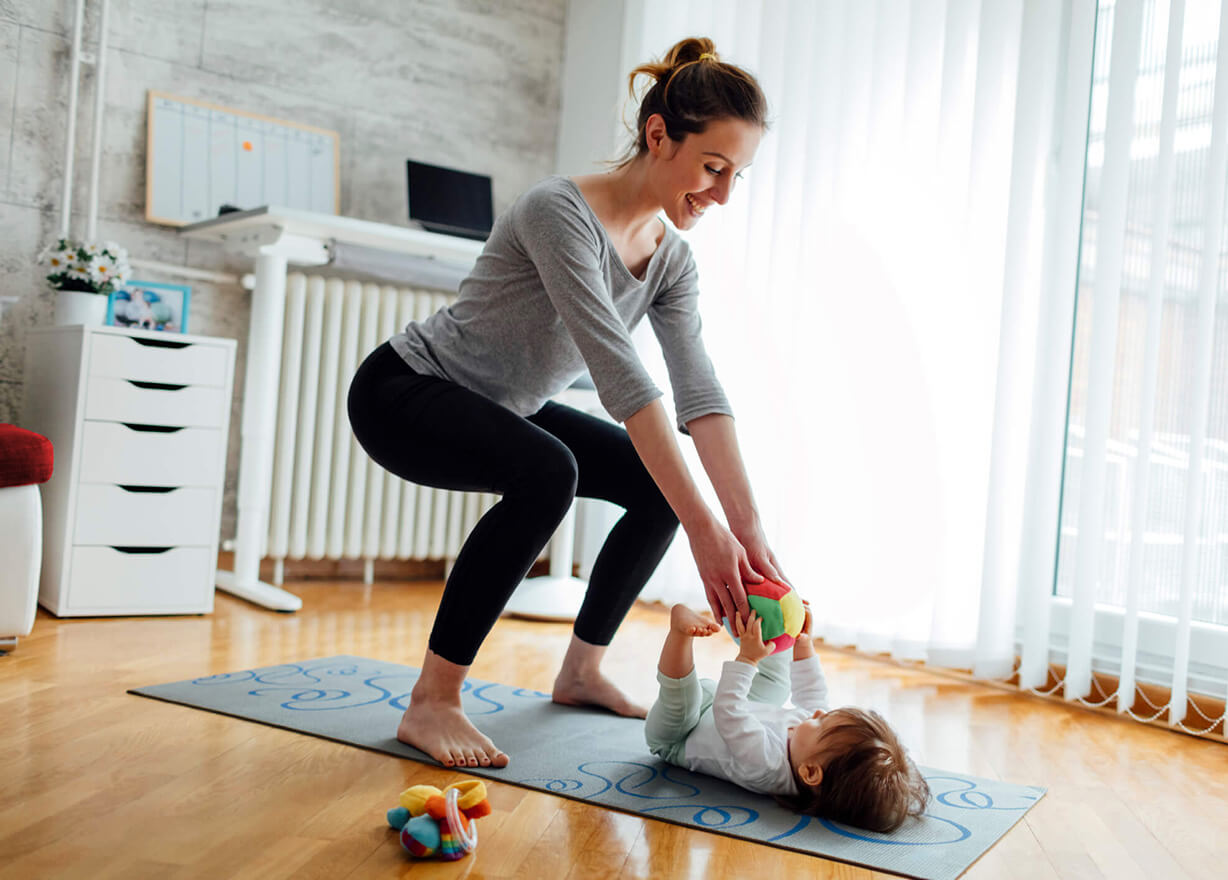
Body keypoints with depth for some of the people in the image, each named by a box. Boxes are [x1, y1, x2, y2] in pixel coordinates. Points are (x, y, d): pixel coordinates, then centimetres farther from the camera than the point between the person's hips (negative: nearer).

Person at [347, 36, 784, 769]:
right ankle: (432, 703, -23)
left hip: (503, 408, 8)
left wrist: (750, 530, -23)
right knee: (547, 471, -36)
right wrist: (702, 527, -40)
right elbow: (621, 374, -37)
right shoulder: (562, 212, -29)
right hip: (402, 393, -8)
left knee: (661, 482, 1)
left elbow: (701, 393, -13)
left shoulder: (671, 259, -4)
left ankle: (582, 669, 15)